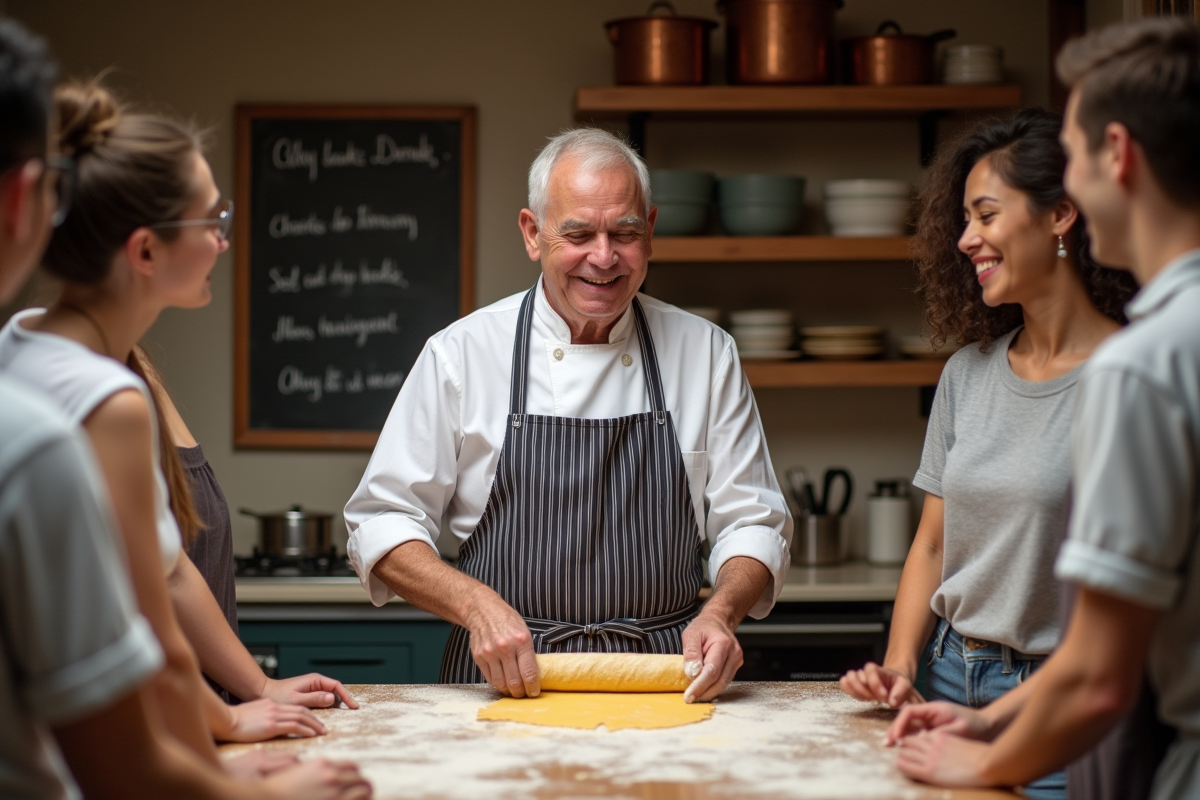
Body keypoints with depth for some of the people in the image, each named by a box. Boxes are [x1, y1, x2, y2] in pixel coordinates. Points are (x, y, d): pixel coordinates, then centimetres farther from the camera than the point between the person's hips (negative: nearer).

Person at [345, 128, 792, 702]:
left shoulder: (706, 353, 8)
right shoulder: (461, 352, 2)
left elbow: (752, 523, 10)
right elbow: (381, 524, 3)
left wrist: (719, 612, -11)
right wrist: (478, 605, -14)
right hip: (507, 680, -1)